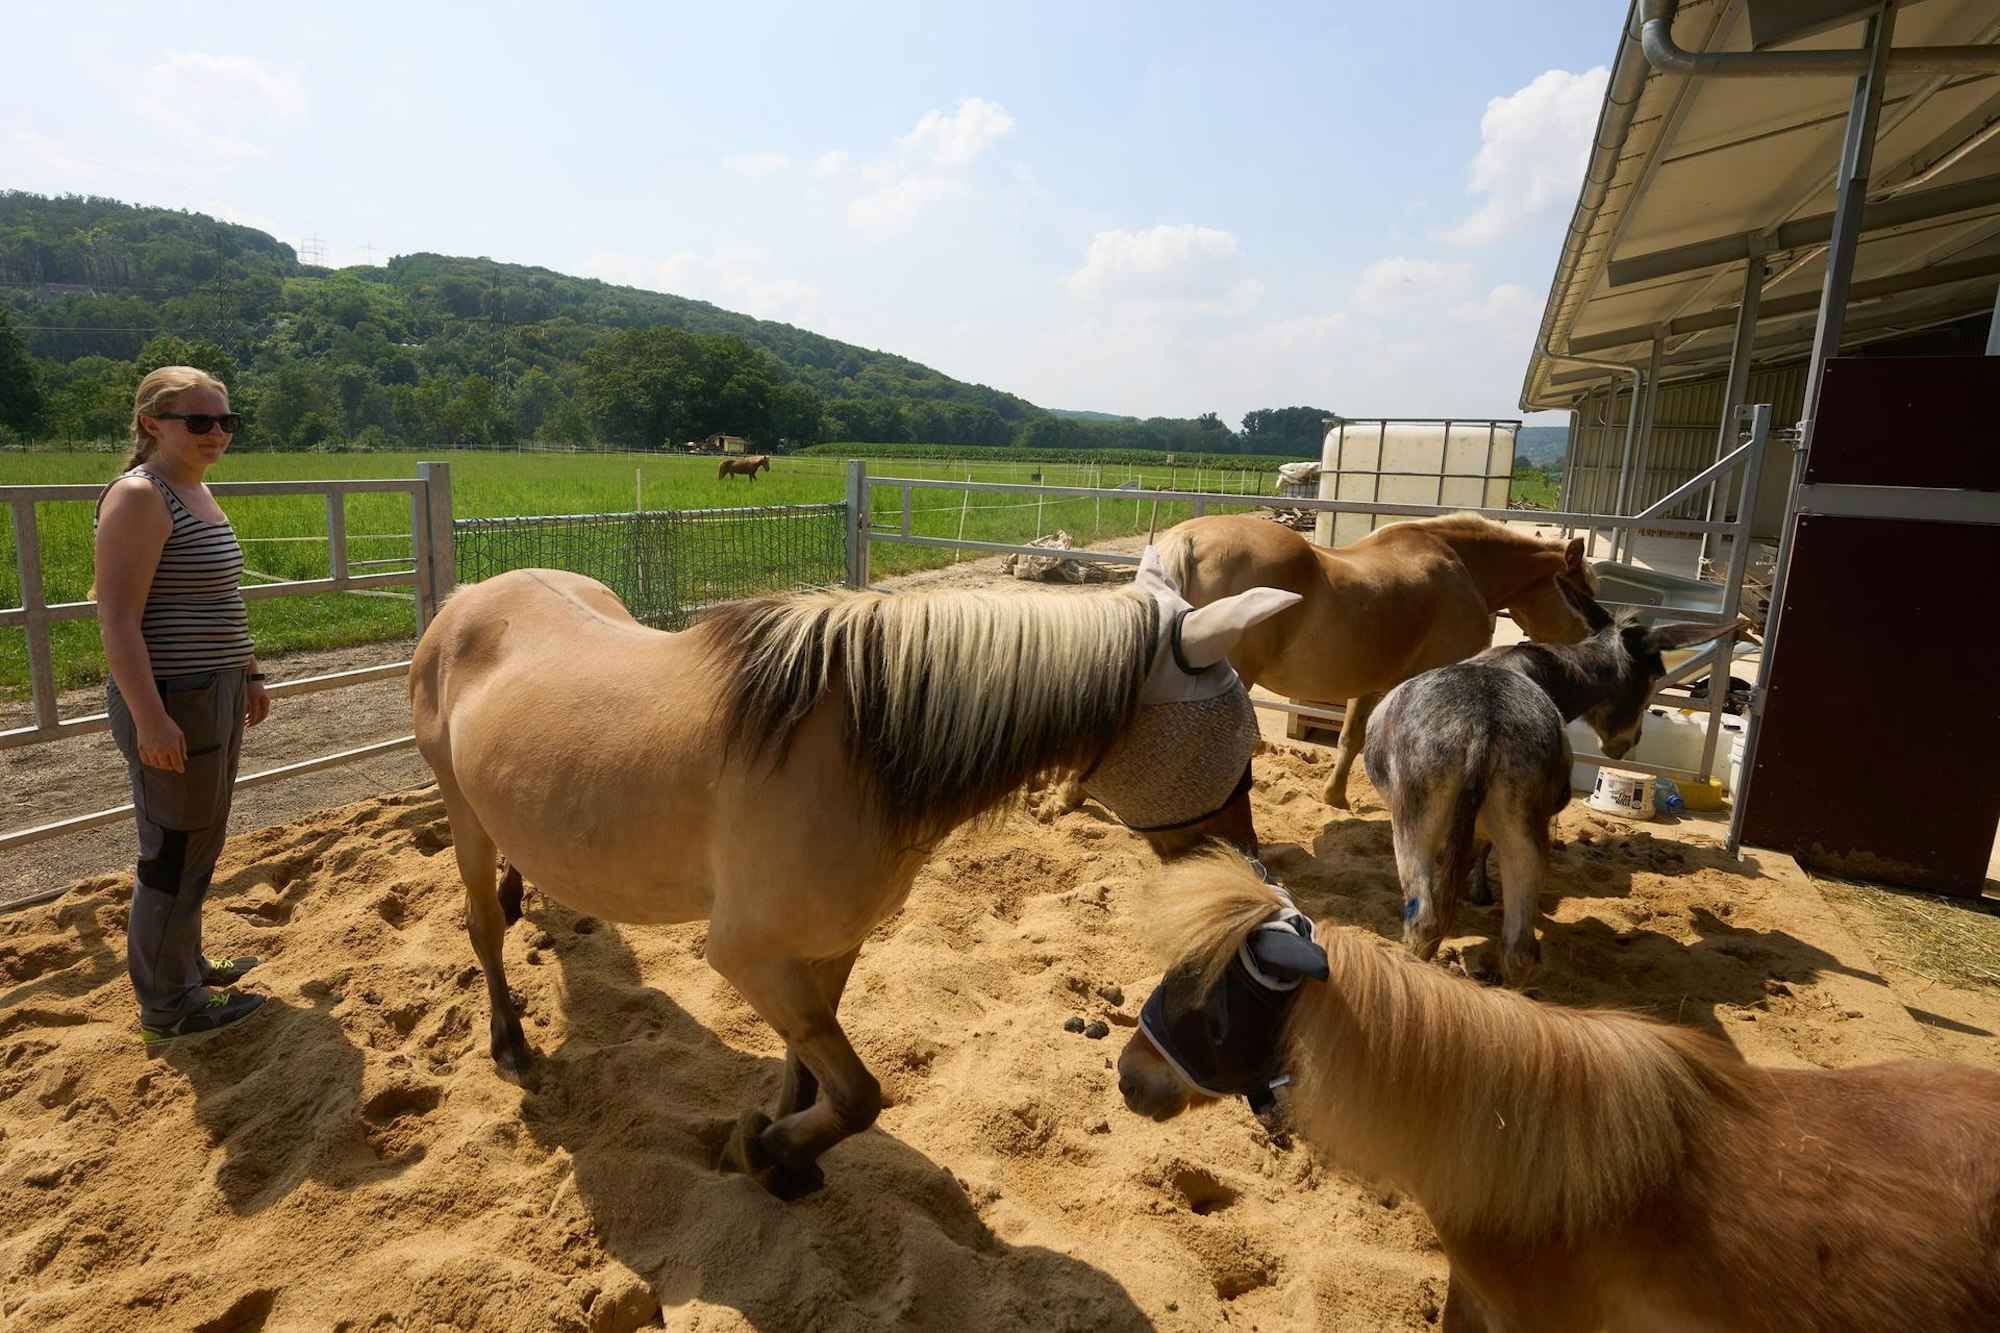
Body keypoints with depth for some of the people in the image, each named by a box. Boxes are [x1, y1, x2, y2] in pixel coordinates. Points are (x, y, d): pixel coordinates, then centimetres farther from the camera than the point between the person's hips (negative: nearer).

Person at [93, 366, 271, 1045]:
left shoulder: (197, 491, 12)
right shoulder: (139, 497, -16)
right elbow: (117, 617, -21)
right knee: (174, 853, 3)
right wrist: (150, 718, -24)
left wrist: (248, 673, 23)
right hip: (172, 704, -9)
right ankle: (168, 1006, 19)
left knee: (200, 844, 21)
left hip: (215, 692, 9)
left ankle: (186, 965, 38)